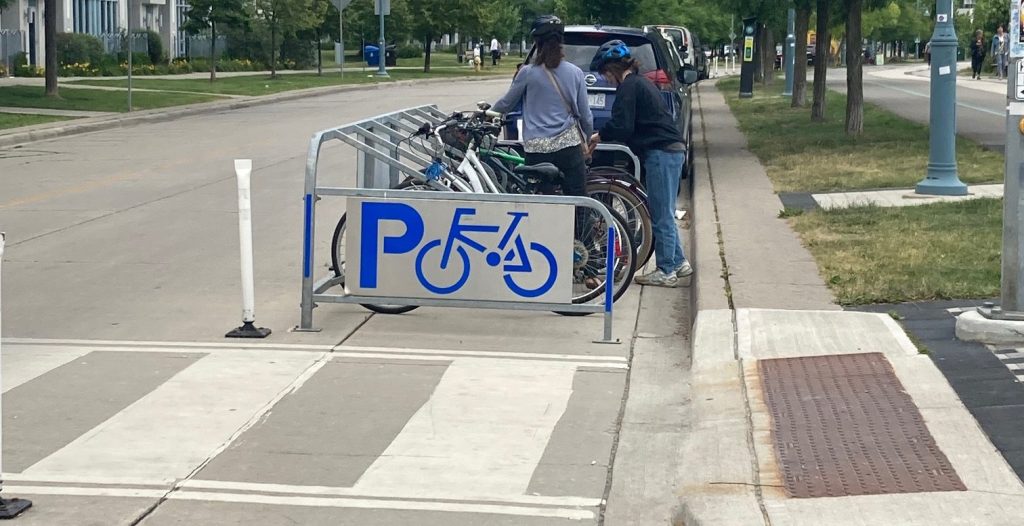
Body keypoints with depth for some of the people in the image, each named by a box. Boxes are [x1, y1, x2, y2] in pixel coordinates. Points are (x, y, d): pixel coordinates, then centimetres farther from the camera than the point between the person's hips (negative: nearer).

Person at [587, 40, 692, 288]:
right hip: (672, 149, 10)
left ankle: (666, 271, 1)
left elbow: (622, 126, -17)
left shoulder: (629, 87, -11)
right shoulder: (640, 82, 20)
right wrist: (604, 135, 14)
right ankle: (678, 262, 23)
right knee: (664, 214, 17)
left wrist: (600, 136, 0)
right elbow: (629, 125, 22)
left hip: (661, 153, -10)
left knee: (661, 215, -4)